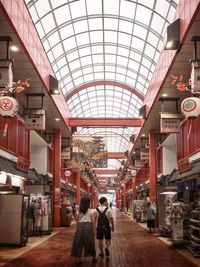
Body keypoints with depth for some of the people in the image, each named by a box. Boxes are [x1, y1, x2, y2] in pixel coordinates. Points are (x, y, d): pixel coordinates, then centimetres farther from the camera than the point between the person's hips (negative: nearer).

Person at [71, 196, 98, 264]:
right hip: (88, 226, -1)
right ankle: (94, 257, 25)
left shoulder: (78, 211, 5)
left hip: (80, 226, 1)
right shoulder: (90, 211, -1)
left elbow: (77, 220, 7)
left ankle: (78, 259, 8)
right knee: (89, 242, 11)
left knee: (79, 242, 7)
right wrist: (94, 230, 3)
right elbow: (93, 221, -4)